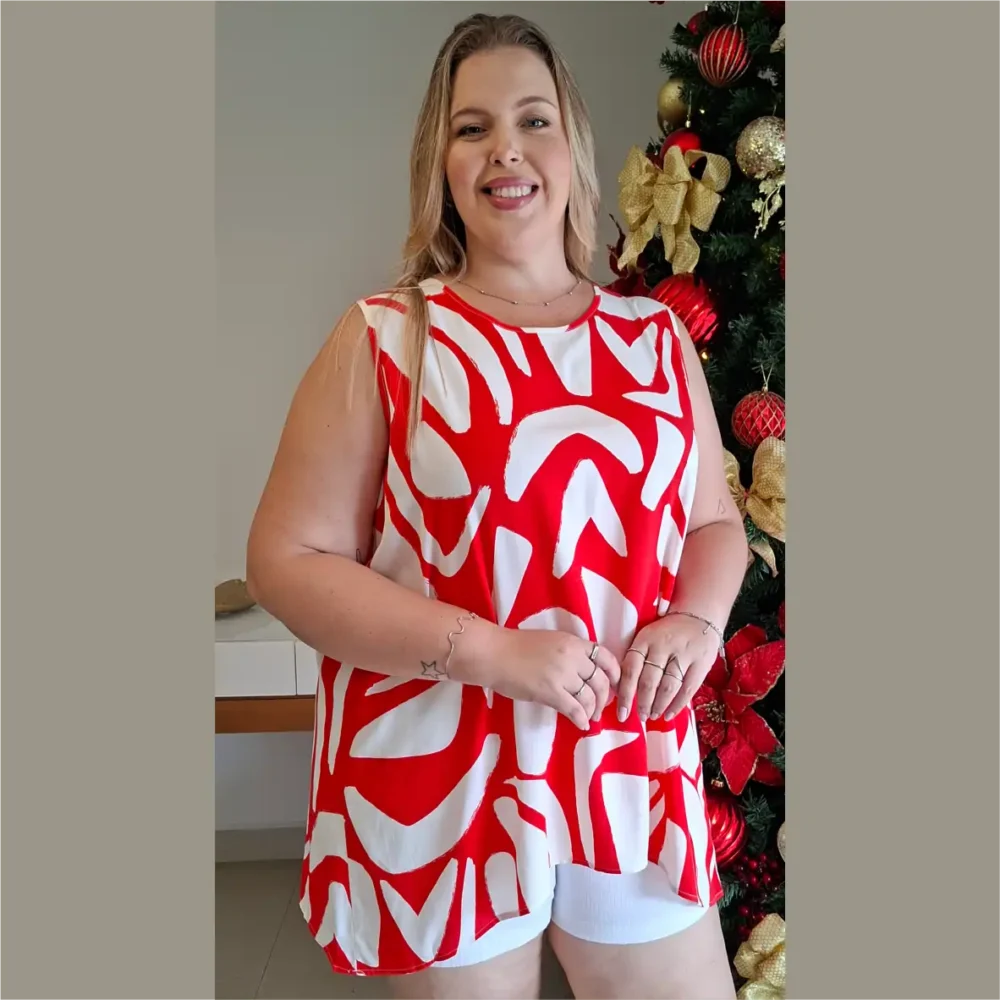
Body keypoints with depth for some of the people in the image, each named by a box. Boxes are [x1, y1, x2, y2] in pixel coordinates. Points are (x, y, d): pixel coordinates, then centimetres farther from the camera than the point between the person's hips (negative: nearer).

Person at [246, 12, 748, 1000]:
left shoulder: (657, 337, 5)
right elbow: (287, 560, -8)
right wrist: (493, 653, -18)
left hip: (632, 775, 4)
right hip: (436, 787, -2)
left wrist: (698, 617, -9)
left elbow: (716, 520, 14)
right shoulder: (383, 338, -5)